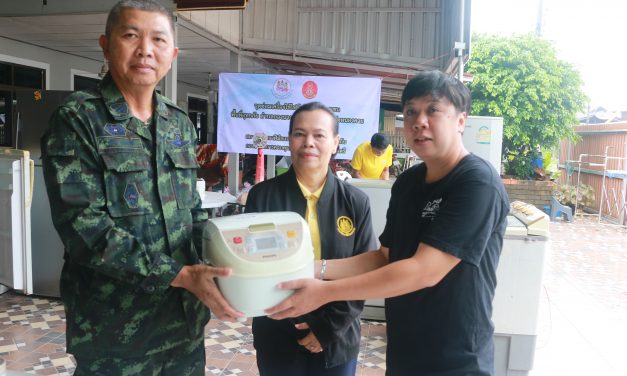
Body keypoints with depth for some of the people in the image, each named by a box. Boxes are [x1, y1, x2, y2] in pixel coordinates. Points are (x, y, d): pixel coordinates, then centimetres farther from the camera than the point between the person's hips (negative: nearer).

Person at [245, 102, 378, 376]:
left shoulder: (356, 202, -4)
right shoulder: (262, 196, -6)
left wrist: (329, 326, -10)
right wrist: (292, 324, -13)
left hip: (337, 341, 1)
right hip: (277, 339, 0)